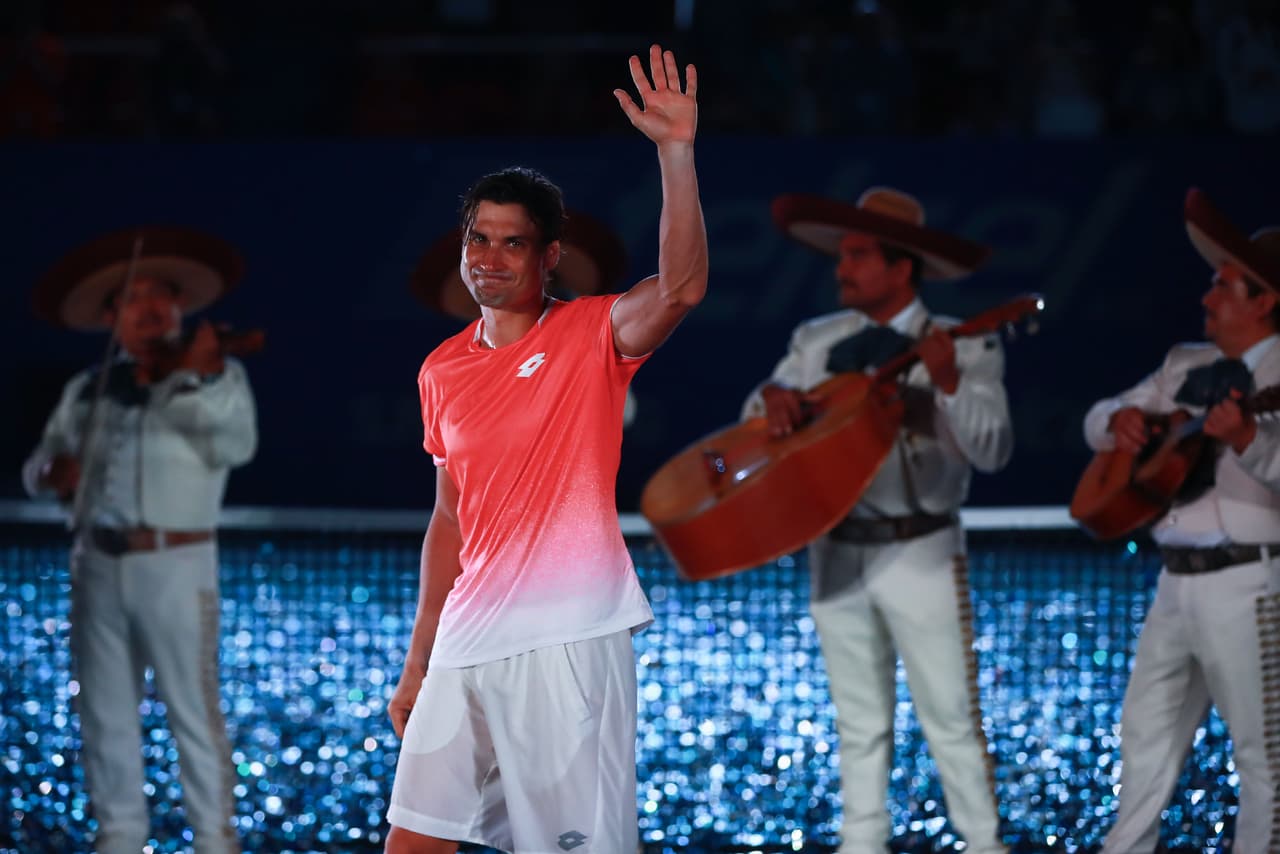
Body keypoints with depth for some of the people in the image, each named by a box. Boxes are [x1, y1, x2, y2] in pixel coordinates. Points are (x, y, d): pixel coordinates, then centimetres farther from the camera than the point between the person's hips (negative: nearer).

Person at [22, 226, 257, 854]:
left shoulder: (214, 374, 1)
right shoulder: (86, 391, 13)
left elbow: (236, 445, -15)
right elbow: (37, 467, 15)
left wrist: (198, 382, -29)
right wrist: (53, 470, -9)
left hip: (175, 565, -5)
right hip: (97, 564, 5)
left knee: (193, 706, -5)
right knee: (105, 708, 7)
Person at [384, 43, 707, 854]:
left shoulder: (592, 335, -3)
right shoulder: (443, 371, 13)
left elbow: (680, 288, -23)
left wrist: (677, 152, -31)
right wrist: (420, 658, 18)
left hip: (571, 642, -5)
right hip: (467, 647, 6)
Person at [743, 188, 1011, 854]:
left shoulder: (965, 348, -5)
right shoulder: (818, 342, 8)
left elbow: (993, 450, -14)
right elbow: (757, 420, 11)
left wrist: (948, 383, -30)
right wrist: (774, 395, -12)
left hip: (920, 554, -4)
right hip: (837, 552, 4)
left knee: (950, 718, -3)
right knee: (860, 724, 11)